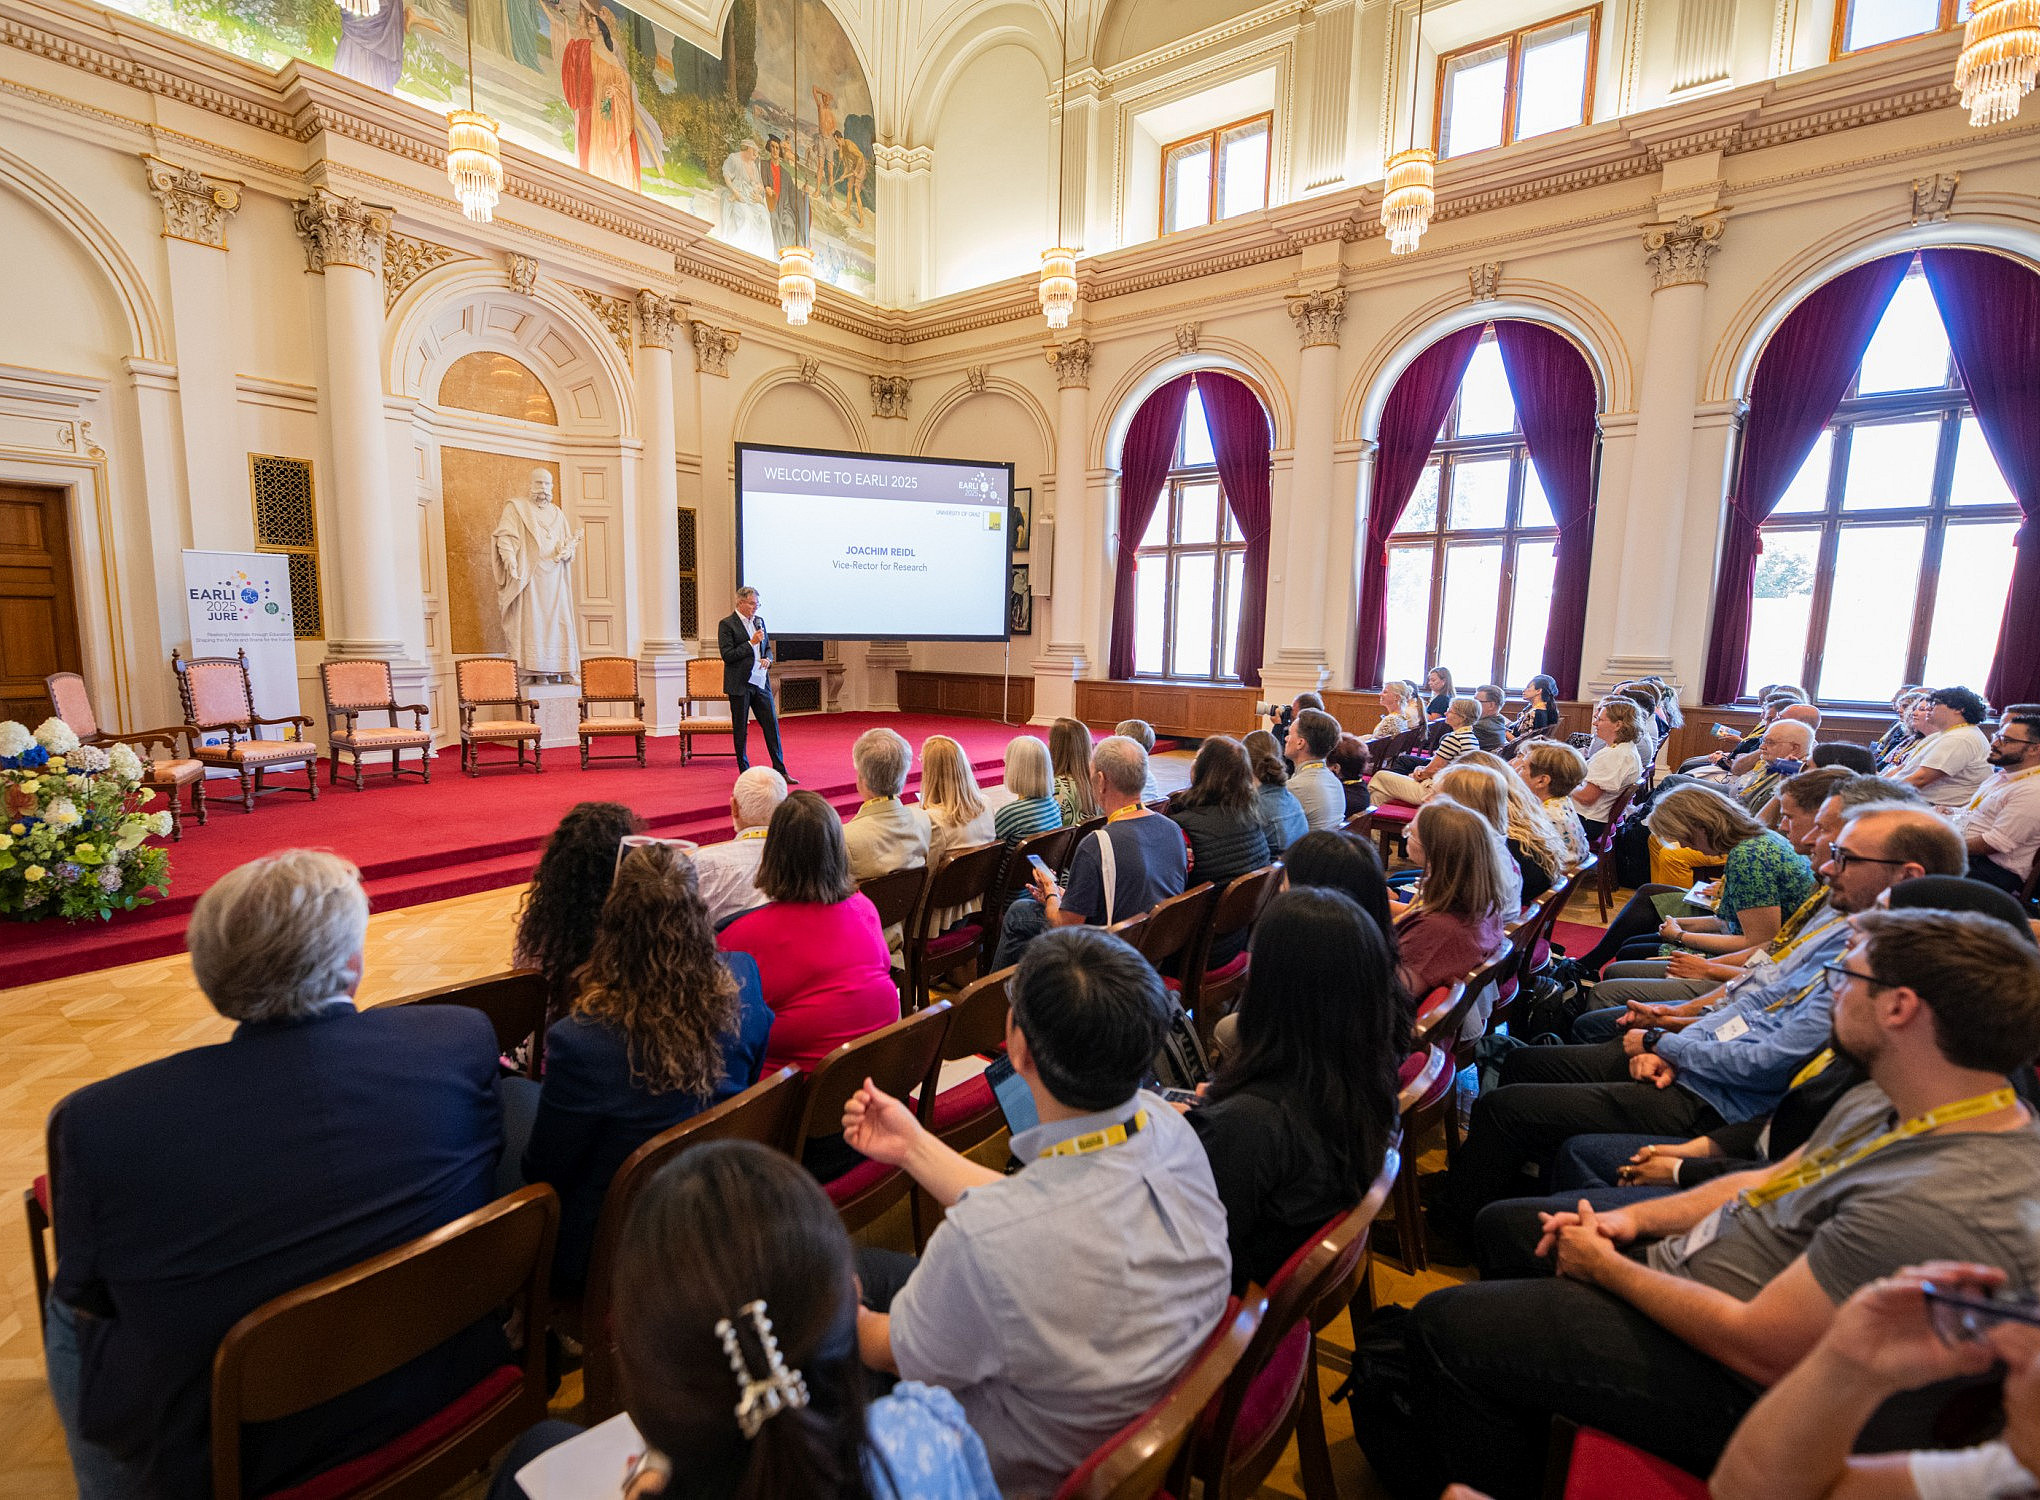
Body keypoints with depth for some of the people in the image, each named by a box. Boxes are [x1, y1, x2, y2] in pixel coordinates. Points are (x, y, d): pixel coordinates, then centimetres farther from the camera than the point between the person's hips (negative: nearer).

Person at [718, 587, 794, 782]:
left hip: (761, 682, 6)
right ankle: (744, 772, 14)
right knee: (741, 729, 4)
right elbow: (727, 655, -14)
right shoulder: (727, 624, -7)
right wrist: (751, 643, -16)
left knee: (772, 725, 4)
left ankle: (780, 771, 9)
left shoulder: (759, 621, 12)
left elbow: (768, 647, 22)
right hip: (740, 684, -5)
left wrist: (767, 659, 0)